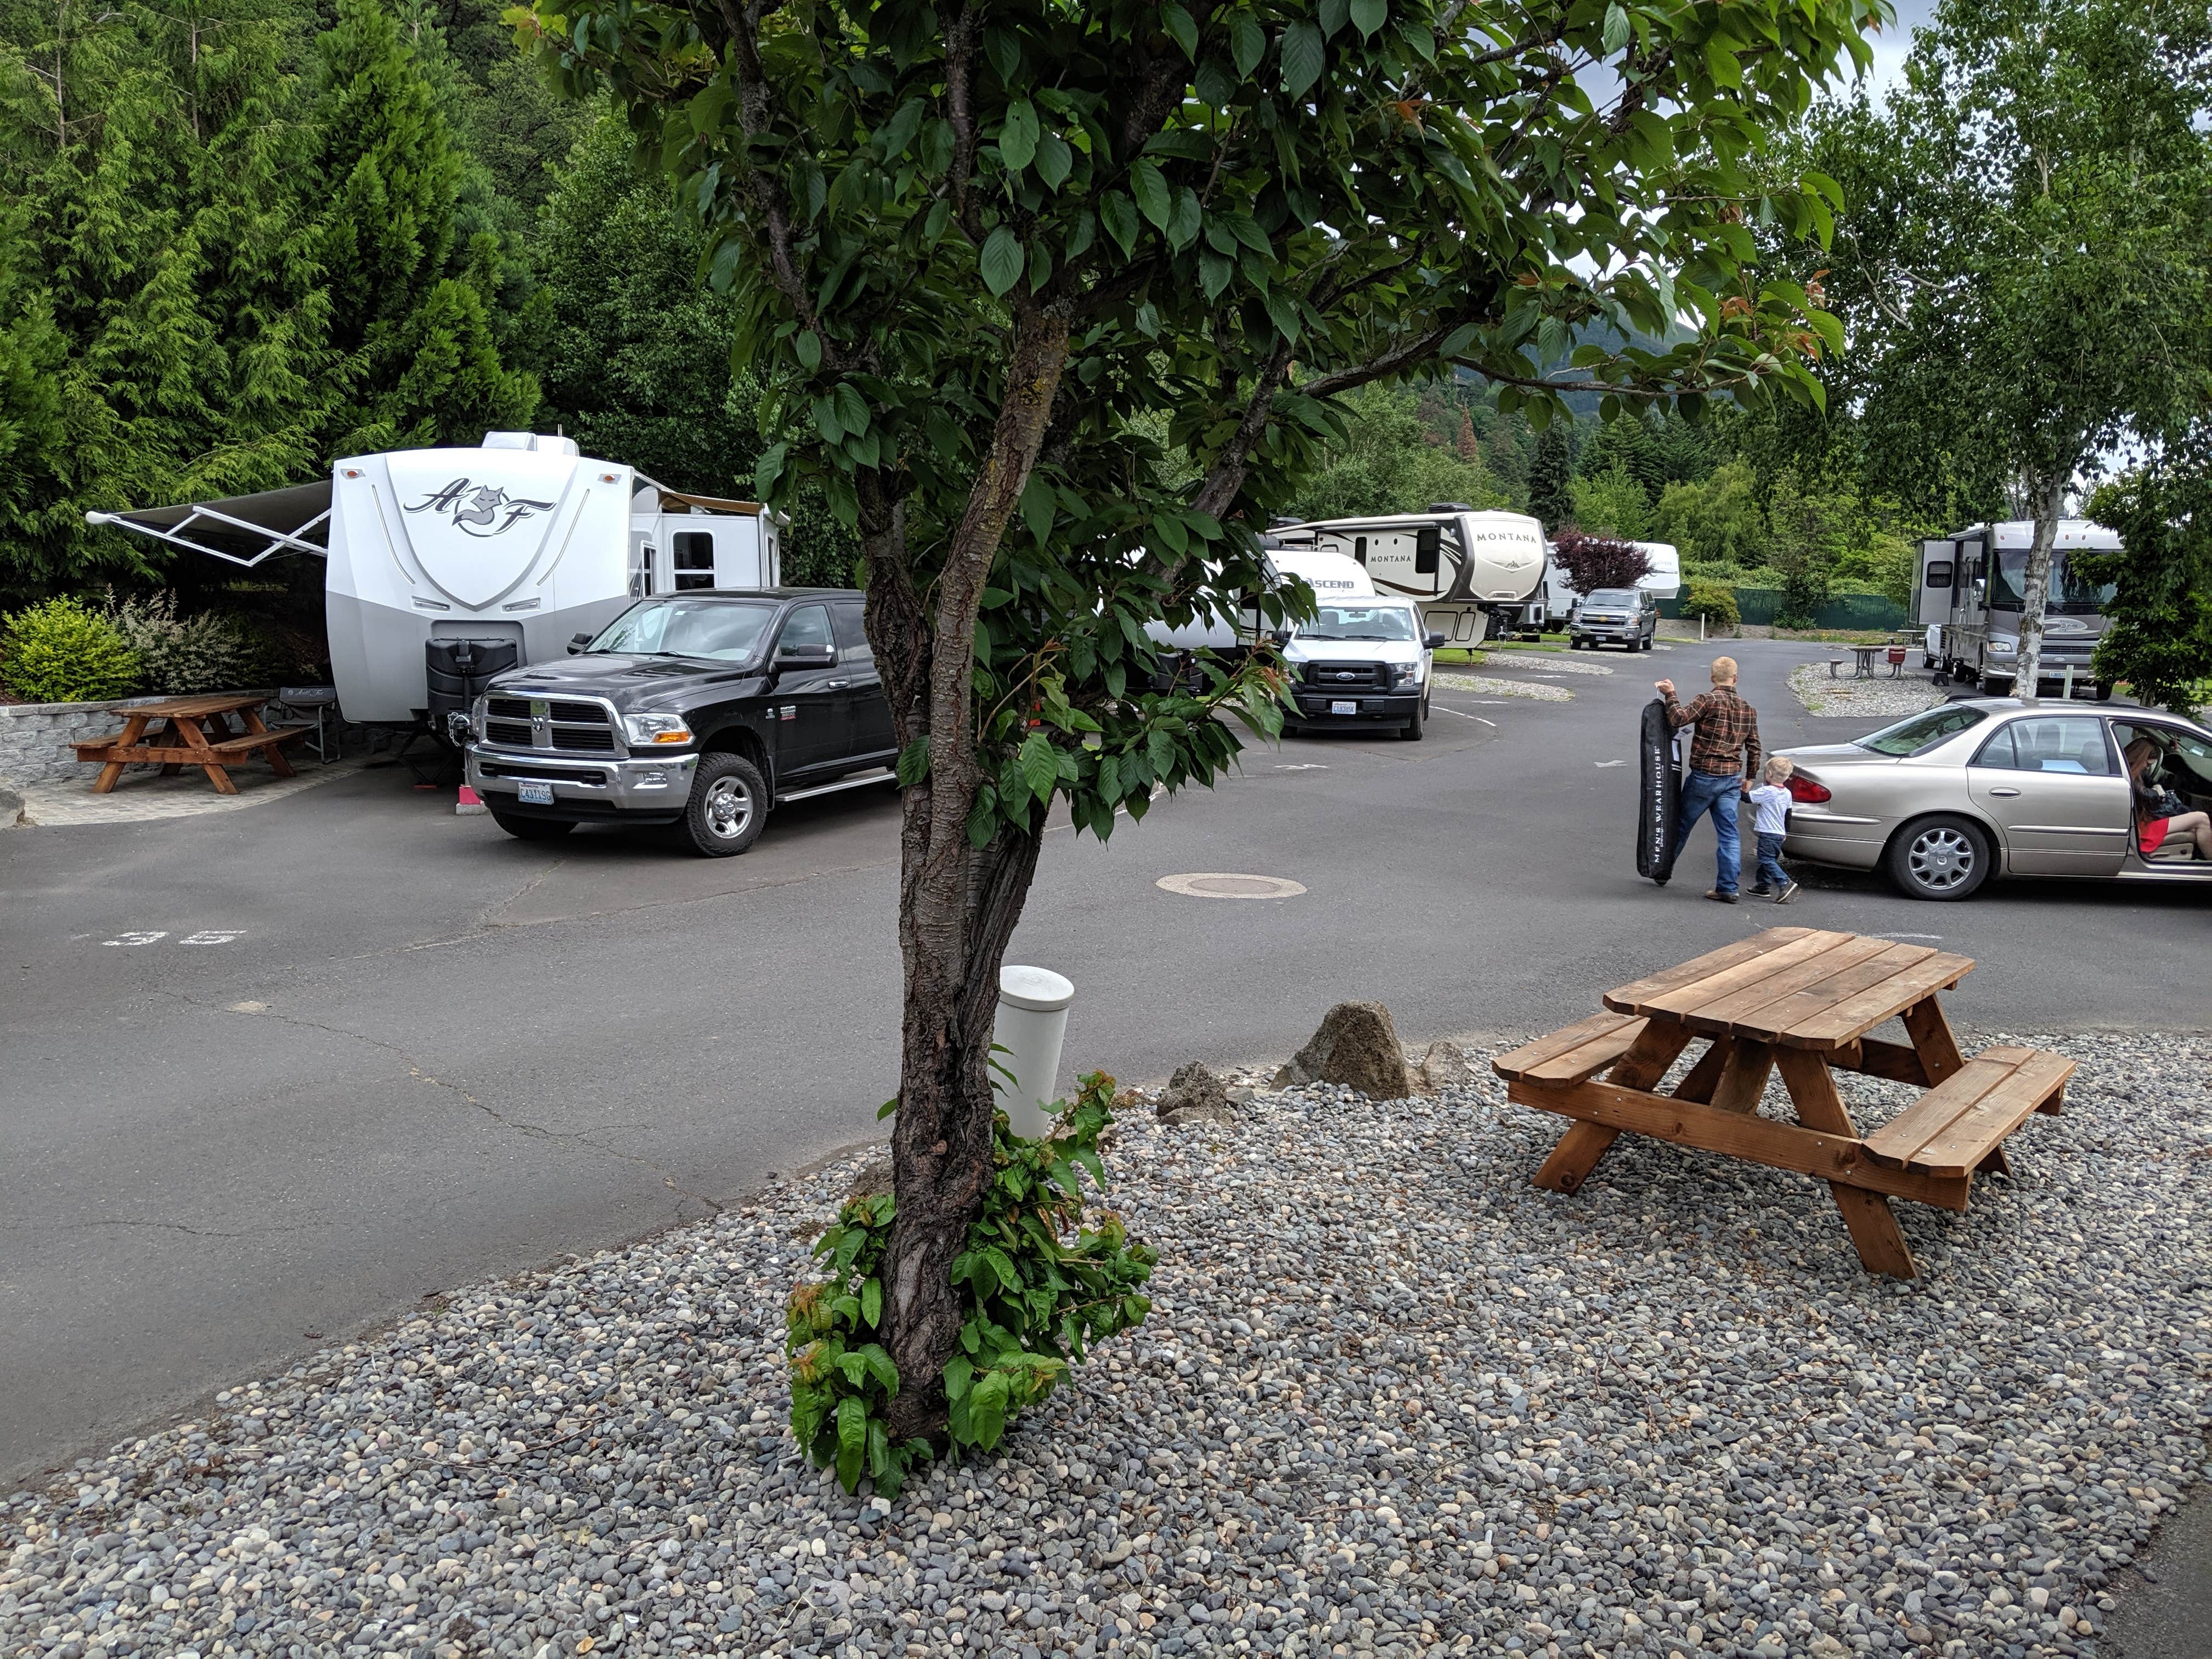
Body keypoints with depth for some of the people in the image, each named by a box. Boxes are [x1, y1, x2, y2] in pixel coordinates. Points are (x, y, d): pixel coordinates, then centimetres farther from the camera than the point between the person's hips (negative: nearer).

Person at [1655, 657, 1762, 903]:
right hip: (1732, 779, 4)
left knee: (1682, 825, 12)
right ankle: (1728, 888, -1)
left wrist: (1670, 694, -7)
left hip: (1704, 776, -4)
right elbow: (1754, 748, 13)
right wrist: (1748, 779, 22)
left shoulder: (1709, 701, -11)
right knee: (1729, 833, 3)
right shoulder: (1748, 709, 8)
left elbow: (1678, 719, -22)